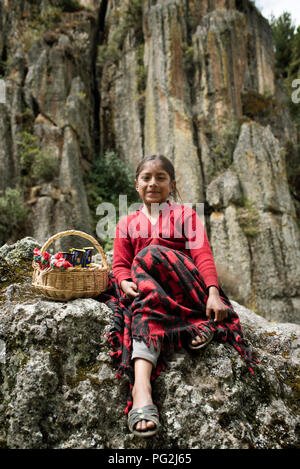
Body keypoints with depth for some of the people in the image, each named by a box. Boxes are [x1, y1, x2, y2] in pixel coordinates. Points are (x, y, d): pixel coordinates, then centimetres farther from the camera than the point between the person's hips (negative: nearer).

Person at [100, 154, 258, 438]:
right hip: (144, 285, 2)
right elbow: (120, 265, 10)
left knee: (149, 255, -30)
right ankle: (141, 391, -48)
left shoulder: (185, 215, 14)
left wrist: (213, 293, -17)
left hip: (183, 284, -1)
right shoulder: (127, 224, 20)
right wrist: (125, 282, -15)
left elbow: (203, 255, 0)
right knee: (146, 299, -34)